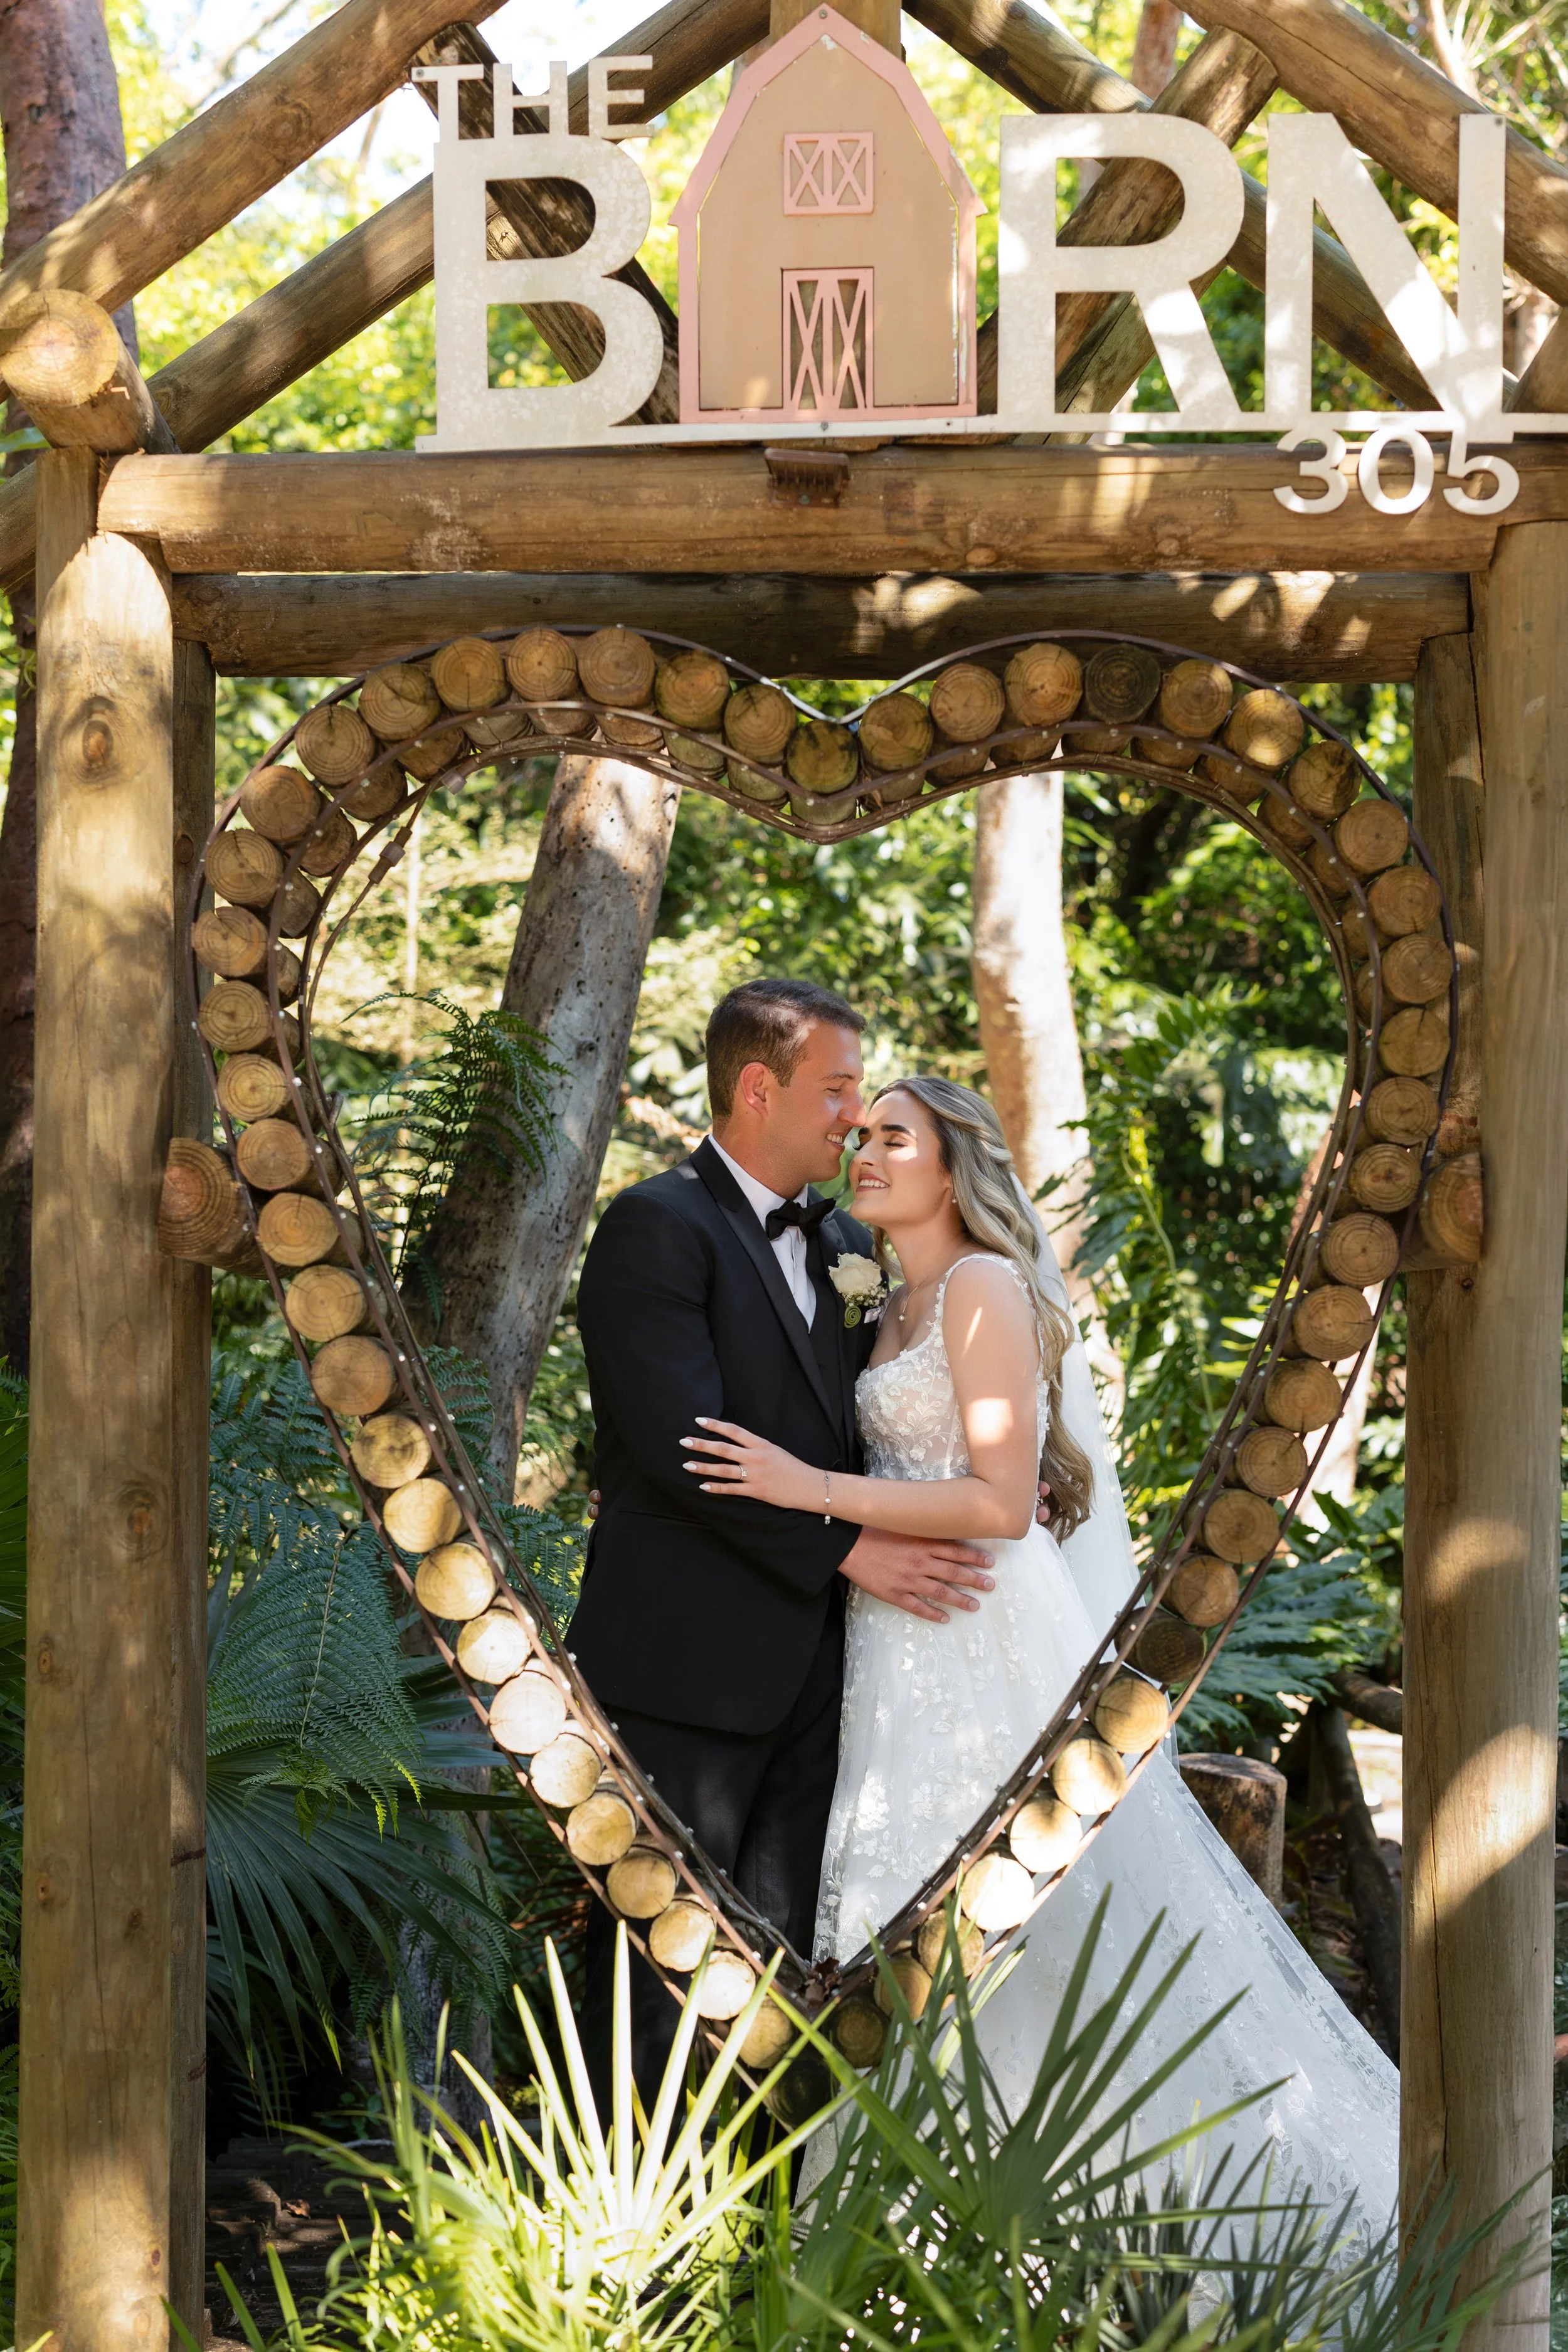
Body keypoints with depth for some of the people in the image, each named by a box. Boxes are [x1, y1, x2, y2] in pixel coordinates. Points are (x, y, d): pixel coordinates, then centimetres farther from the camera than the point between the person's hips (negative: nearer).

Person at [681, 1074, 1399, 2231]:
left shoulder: (984, 1287, -11)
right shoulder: (903, 1309, 16)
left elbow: (1001, 1503, -18)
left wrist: (811, 1489, -20)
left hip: (980, 1646, -9)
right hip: (910, 1647, 9)